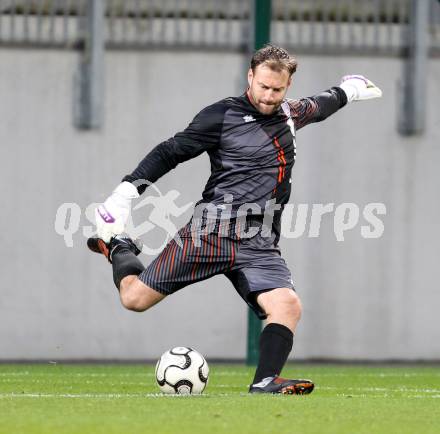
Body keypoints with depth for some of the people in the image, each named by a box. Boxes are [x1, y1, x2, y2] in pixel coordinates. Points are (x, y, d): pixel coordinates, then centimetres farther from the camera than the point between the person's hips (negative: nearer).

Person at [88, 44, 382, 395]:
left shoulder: (291, 114, 14)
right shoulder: (223, 116, -4)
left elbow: (318, 106, 39)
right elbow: (171, 152, 0)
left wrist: (346, 91, 55)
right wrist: (128, 189, -8)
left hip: (259, 247, 4)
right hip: (210, 233, -4)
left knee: (288, 306, -23)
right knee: (135, 298, -3)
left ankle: (265, 382, -24)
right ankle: (120, 251, 28)